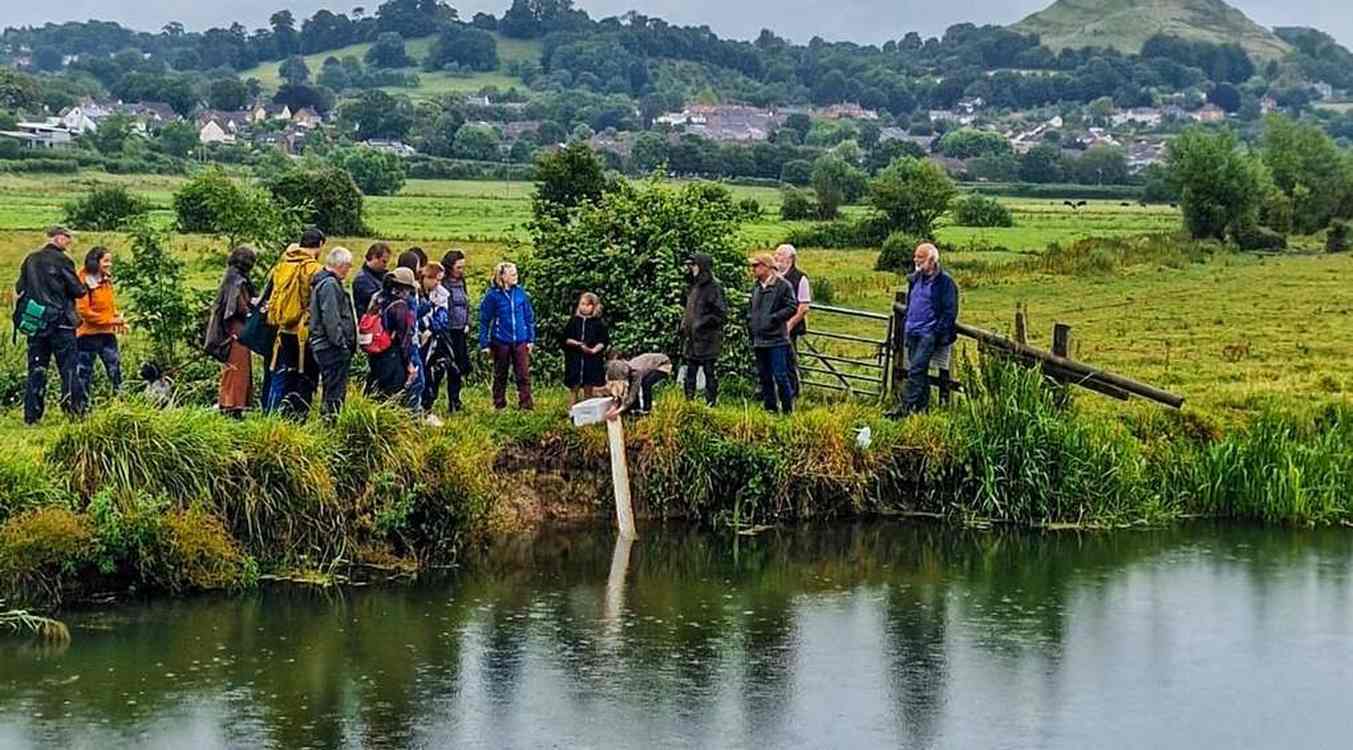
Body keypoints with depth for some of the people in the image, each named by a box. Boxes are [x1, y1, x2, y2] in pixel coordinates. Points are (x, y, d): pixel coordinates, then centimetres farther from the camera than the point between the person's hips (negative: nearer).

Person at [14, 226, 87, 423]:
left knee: (36, 370, 8)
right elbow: (77, 291, -7)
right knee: (69, 369, 0)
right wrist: (85, 288, 13)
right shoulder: (62, 260, -8)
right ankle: (74, 410, -6)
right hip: (60, 323, -5)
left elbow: (19, 290, 10)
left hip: (35, 323, 5)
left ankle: (32, 416, 5)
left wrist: (19, 318, 19)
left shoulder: (30, 260, 9)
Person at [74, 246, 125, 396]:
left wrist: (119, 320, 1)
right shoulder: (84, 281, -13)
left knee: (116, 367, 2)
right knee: (85, 372, 3)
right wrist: (109, 320, -16)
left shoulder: (106, 279, 9)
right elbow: (83, 311, -17)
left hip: (107, 333, 6)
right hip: (89, 334, -6)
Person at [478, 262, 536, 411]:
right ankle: (499, 405, 20)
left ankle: (526, 404, 0)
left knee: (524, 374, -3)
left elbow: (529, 317, 9)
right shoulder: (492, 295, -7)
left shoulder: (520, 292, 3)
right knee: (500, 376, 10)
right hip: (501, 341, -2)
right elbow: (484, 321, -2)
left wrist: (531, 339, 6)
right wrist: (485, 344, -5)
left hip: (520, 341, 2)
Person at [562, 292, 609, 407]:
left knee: (589, 389, 4)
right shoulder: (574, 321, 7)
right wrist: (576, 343, -13)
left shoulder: (598, 323, 4)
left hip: (592, 360, -1)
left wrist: (594, 350, -14)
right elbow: (565, 338, 5)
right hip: (574, 359, 1)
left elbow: (604, 341, 1)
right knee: (574, 388, 0)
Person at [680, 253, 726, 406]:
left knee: (710, 374, -2)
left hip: (708, 340, -9)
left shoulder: (714, 288, -11)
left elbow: (721, 314, -15)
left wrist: (701, 323, -16)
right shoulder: (693, 288, 15)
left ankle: (711, 404, 2)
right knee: (690, 375, 11)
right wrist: (684, 322, 12)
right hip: (692, 340, 9)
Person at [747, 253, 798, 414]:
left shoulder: (782, 285, -7)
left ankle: (788, 409, -1)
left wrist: (773, 318, -15)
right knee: (764, 377, 10)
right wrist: (750, 320, 11)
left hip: (777, 339, -7)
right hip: (759, 339, 7)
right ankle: (770, 408, 18)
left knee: (780, 376, -9)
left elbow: (791, 308, -10)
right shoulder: (756, 287, 15)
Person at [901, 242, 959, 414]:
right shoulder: (915, 279, 14)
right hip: (912, 333, 8)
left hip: (929, 333, -8)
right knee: (919, 372, 10)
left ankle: (907, 407, -18)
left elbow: (950, 311, -8)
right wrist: (907, 326, 16)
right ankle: (923, 405, 17)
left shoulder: (945, 282, -7)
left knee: (916, 370, -16)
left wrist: (939, 334, -14)